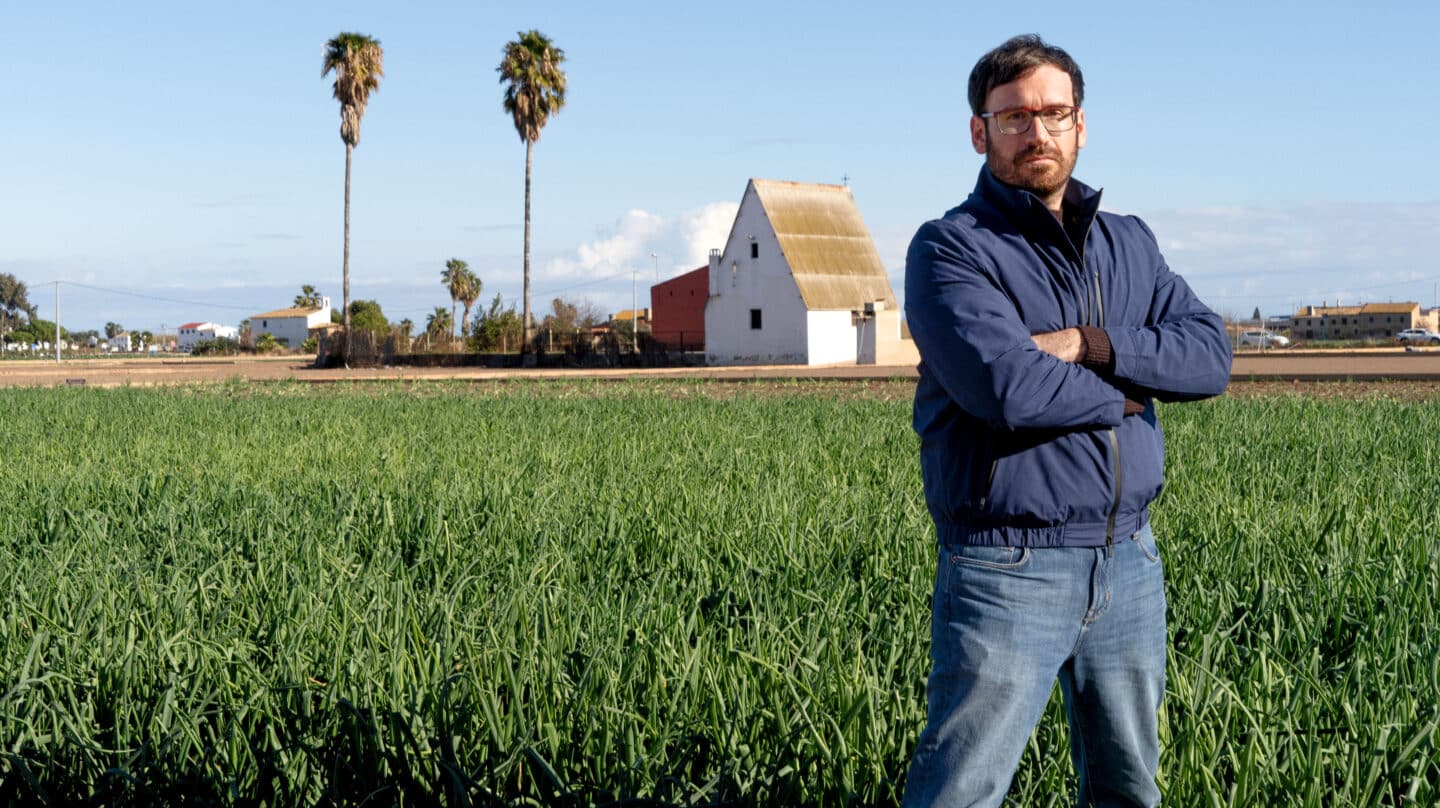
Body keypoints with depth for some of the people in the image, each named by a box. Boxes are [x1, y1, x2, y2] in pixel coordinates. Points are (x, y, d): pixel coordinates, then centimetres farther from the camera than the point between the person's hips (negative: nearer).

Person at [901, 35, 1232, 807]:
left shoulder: (1130, 244, 13)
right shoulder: (949, 248, -7)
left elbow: (1209, 355, 0)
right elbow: (1004, 385, -22)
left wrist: (1091, 346, -14)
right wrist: (1118, 397, -6)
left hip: (1129, 562, 6)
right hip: (1009, 570, -6)